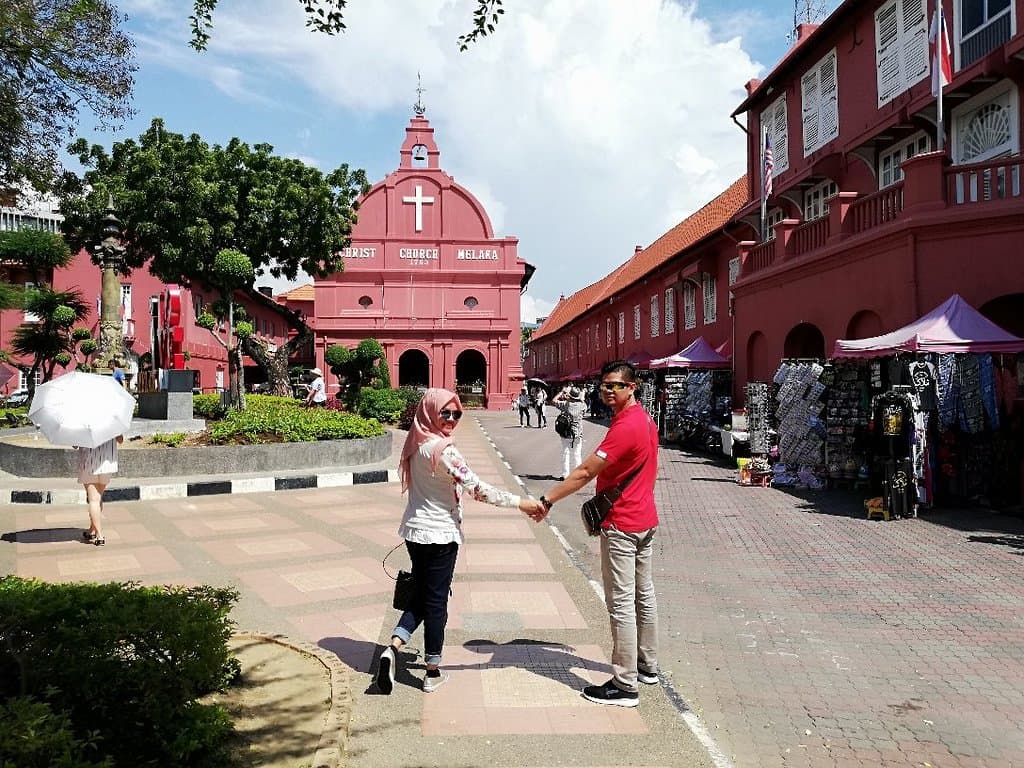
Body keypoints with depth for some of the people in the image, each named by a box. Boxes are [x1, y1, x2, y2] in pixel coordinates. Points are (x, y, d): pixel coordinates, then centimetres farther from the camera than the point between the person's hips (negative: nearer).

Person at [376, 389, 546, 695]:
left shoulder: (416, 443, 5)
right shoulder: (443, 449, -21)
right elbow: (477, 488, -24)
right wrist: (521, 502, -19)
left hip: (414, 530, 7)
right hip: (440, 534, -7)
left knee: (421, 595, 18)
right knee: (436, 601, 5)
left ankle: (393, 647, 2)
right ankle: (433, 673, 16)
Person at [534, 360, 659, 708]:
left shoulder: (625, 427, -22)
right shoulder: (644, 419, 10)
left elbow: (584, 473, -25)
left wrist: (547, 501, -23)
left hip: (621, 526, -10)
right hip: (645, 519, 10)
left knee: (621, 604, -4)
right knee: (644, 594, 18)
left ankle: (625, 686, 3)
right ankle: (647, 666, 31)